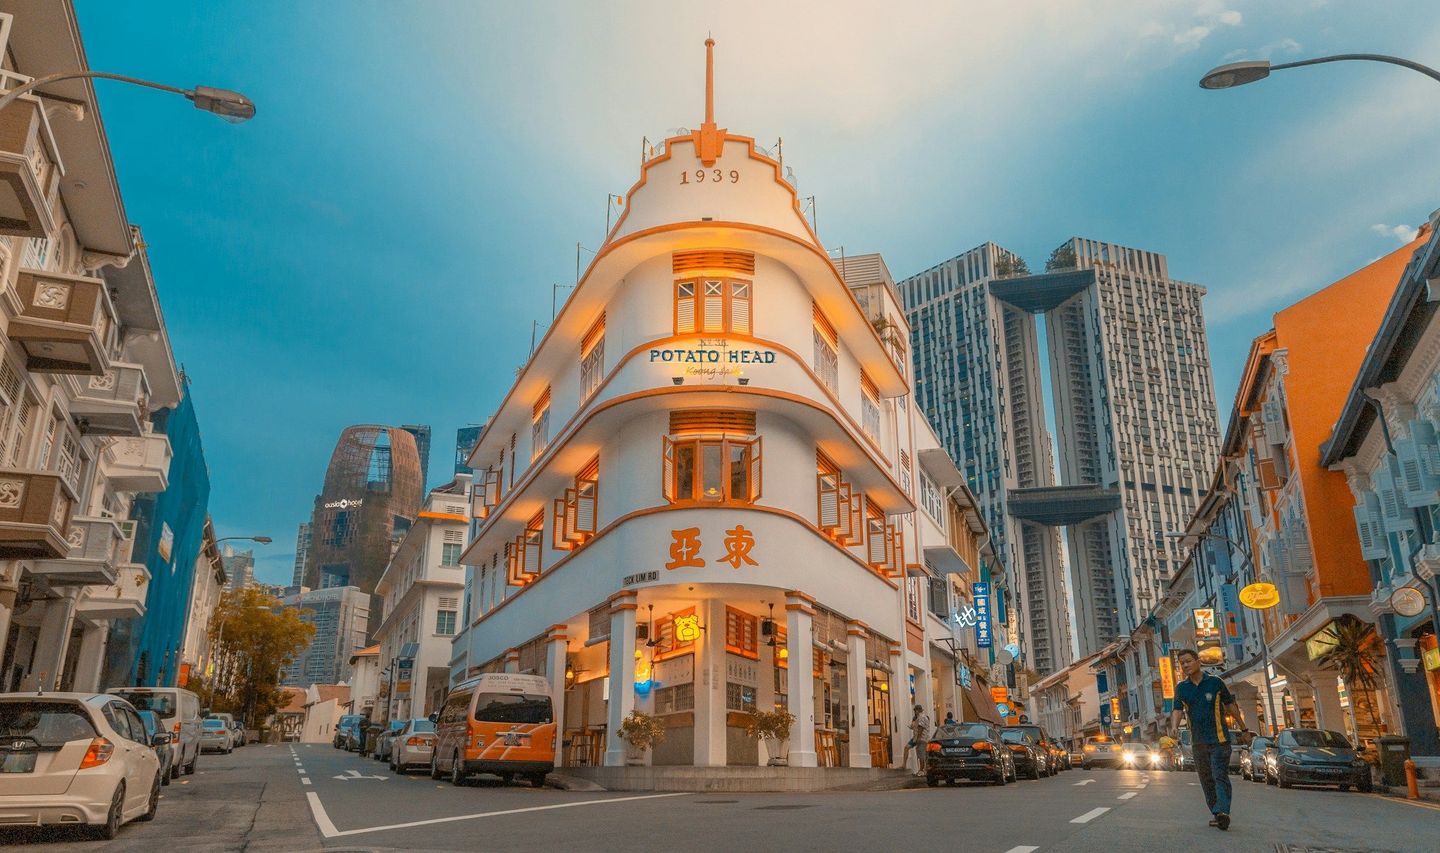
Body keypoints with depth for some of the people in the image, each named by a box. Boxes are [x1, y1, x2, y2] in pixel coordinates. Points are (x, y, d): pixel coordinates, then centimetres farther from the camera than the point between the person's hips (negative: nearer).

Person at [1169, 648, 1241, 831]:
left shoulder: (1215, 683, -1)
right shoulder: (1181, 688, 6)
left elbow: (1230, 706, 8)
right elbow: (1177, 710, -3)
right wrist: (1174, 726, -23)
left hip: (1219, 739, -4)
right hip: (1198, 742, 4)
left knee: (1220, 776, -14)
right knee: (1206, 780, 7)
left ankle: (1222, 811, -23)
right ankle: (1217, 815, 14)